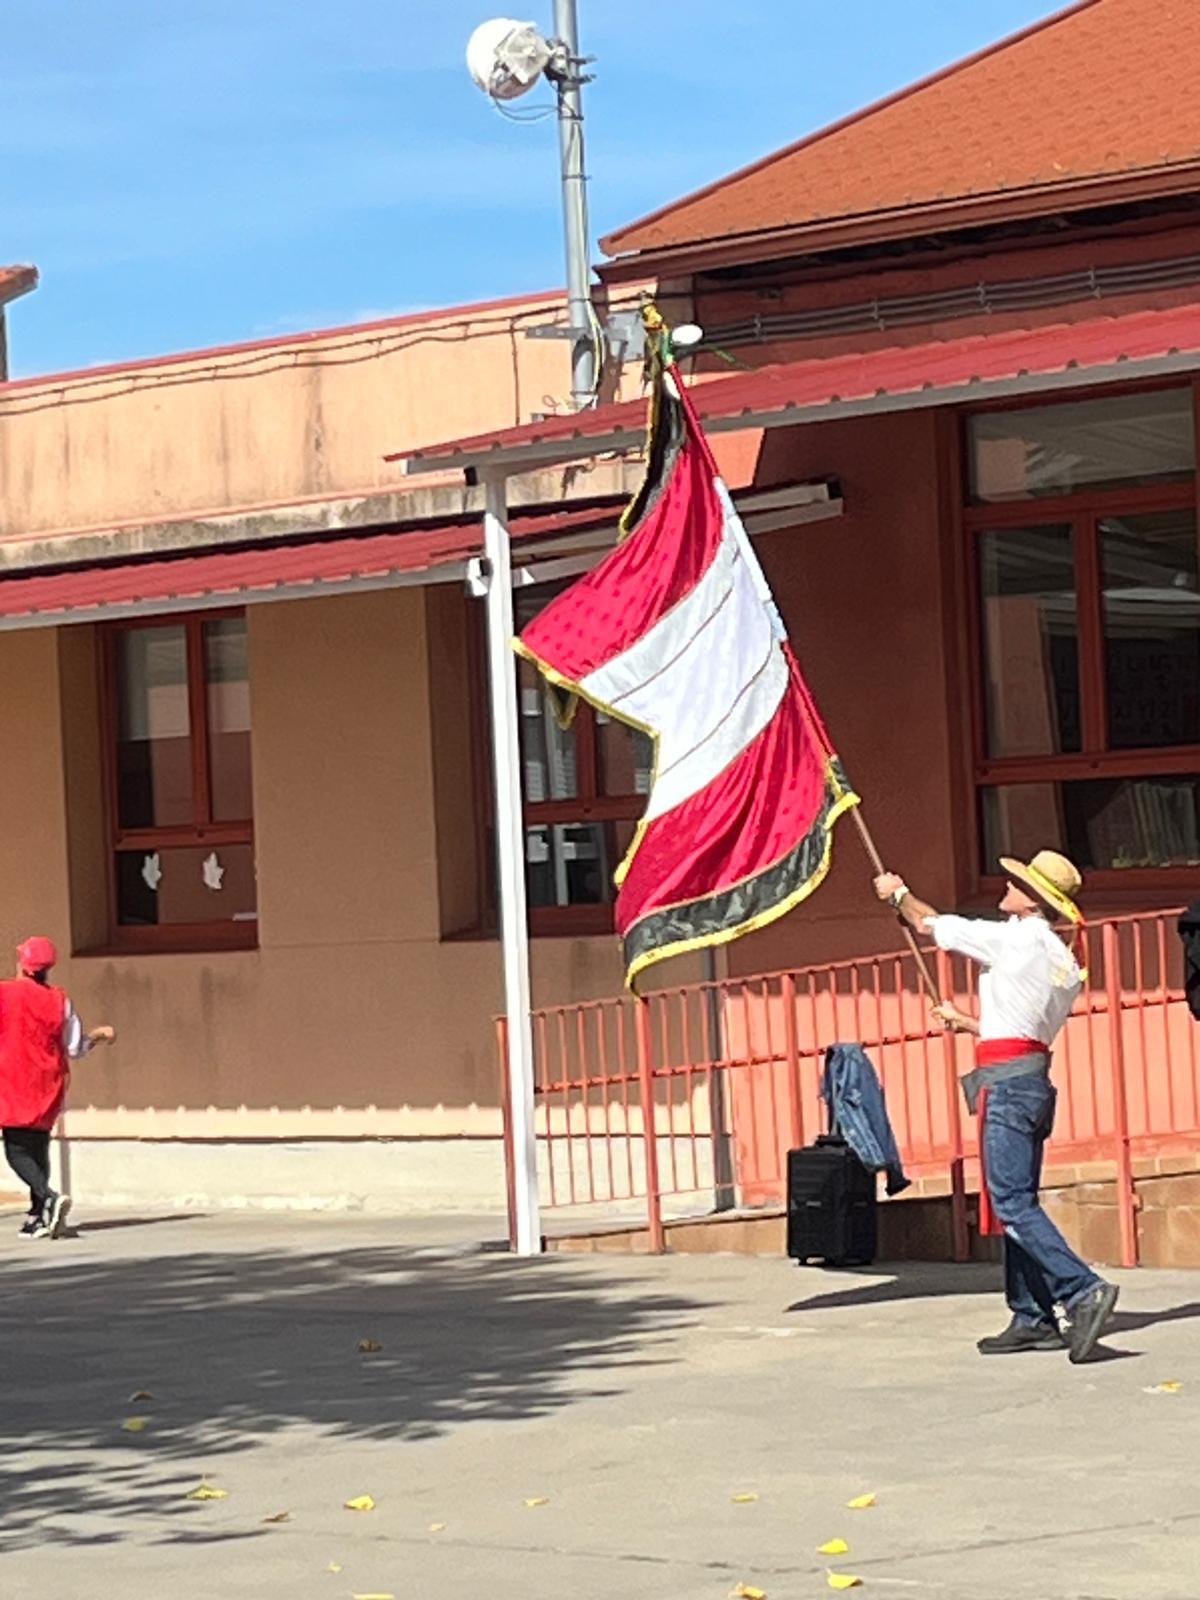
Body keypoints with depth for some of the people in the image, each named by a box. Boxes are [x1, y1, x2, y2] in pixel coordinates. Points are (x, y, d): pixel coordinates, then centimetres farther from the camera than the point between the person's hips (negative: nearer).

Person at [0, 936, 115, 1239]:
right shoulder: (59, 1000, 0)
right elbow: (75, 1048, 4)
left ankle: (49, 1196, -26)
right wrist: (99, 1035, 22)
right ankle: (38, 1217, 13)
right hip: (48, 1084, 4)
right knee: (39, 1148, 14)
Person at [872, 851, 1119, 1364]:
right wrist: (962, 1021, 37)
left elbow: (935, 925, 5)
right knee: (1018, 1201, 12)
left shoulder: (1013, 939, -8)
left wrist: (899, 895, 24)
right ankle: (1032, 1318, 10)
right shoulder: (1065, 964, 15)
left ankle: (1082, 1290, -25)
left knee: (1012, 1202, -14)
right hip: (1035, 1080, 9)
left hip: (1006, 1082, -9)